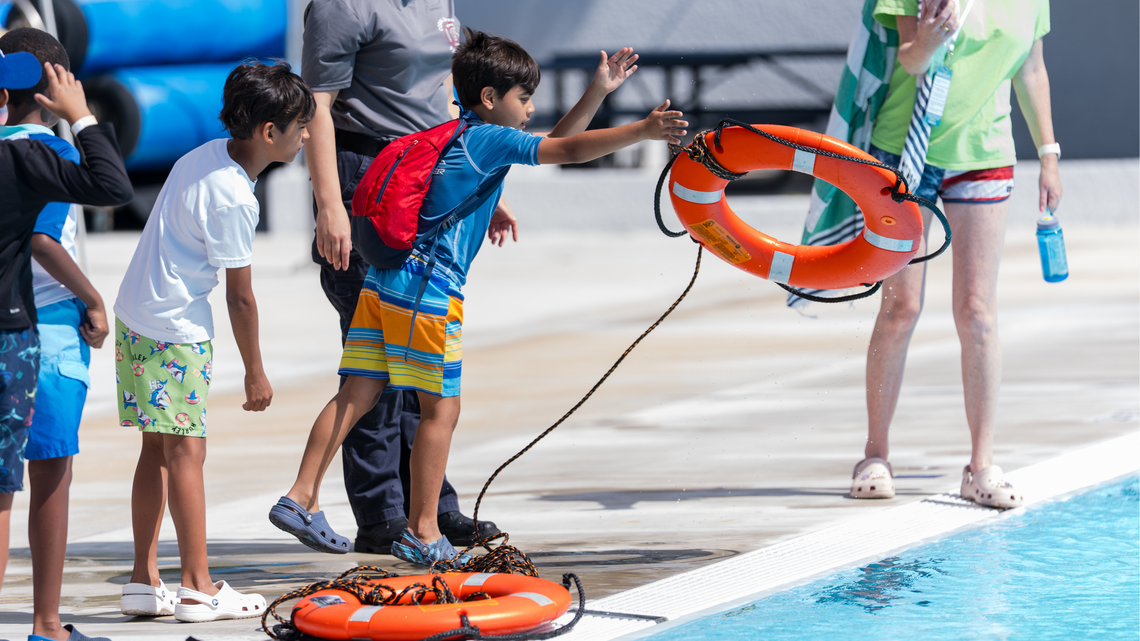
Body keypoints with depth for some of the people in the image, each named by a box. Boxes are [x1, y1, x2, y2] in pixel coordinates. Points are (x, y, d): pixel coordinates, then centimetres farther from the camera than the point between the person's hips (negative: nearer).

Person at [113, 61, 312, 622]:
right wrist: (255, 372, -4)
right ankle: (198, 588, 0)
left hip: (136, 317, 9)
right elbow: (240, 298, -15)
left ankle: (144, 581, 15)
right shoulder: (232, 200, -21)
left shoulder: (205, 155, 6)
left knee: (158, 449, 12)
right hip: (174, 332, -9)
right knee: (186, 451, -4)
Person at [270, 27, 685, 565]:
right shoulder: (489, 139, -7)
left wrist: (598, 91, 23)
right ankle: (421, 532, 3)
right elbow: (567, 151, -15)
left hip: (384, 280, 9)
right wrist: (642, 131, -17)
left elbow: (554, 144, 27)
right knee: (441, 408, 0)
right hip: (427, 290, -9)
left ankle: (301, 498, 6)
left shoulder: (465, 137, 20)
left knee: (358, 394, 9)